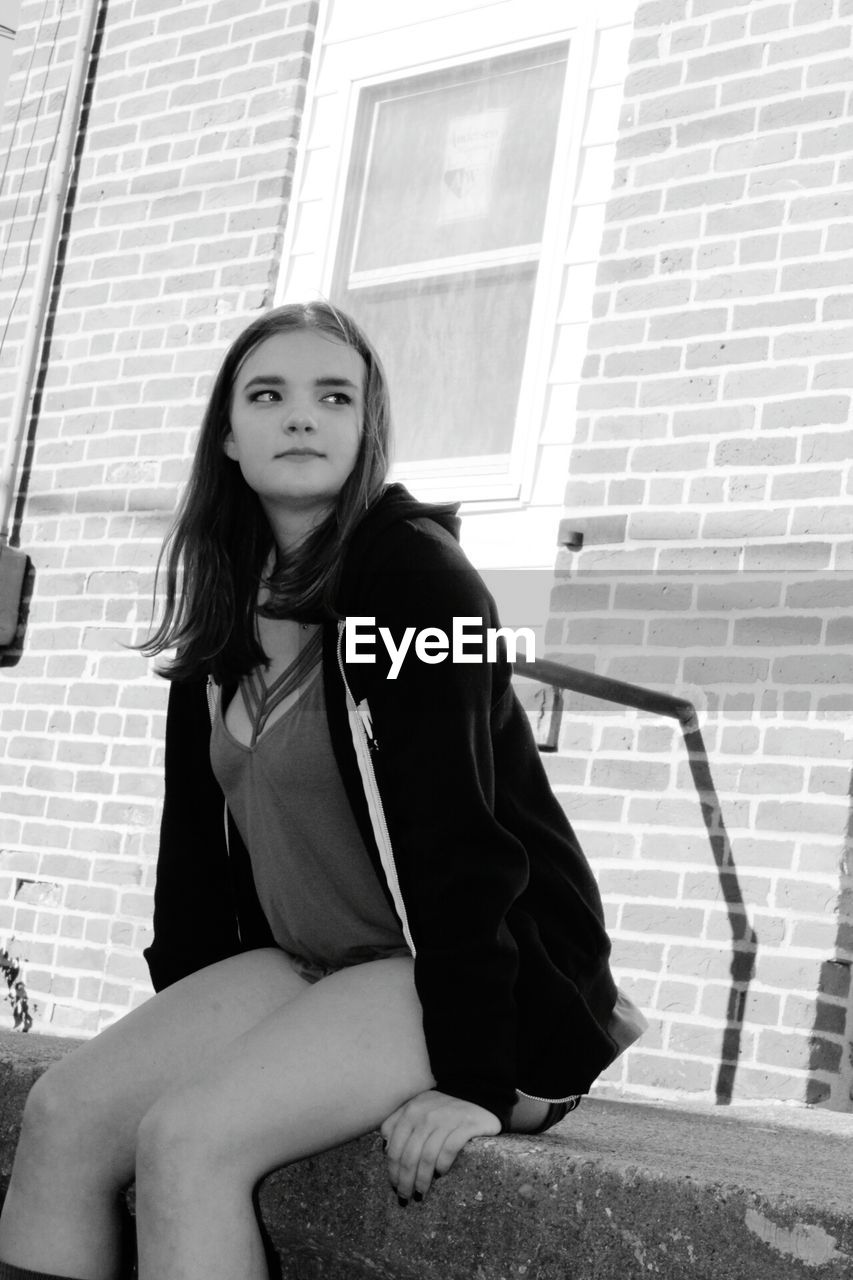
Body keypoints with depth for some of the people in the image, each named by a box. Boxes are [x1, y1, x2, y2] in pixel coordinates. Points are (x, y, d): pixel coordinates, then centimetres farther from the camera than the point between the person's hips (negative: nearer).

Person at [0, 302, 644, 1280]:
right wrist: (177, 1032, 8)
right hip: (309, 967, 7)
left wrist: (472, 1079, -24)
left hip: (498, 976, -7)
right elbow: (194, 830, 13)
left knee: (187, 1140, -26)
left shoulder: (411, 569, -13)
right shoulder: (227, 610, 10)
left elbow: (455, 822, -20)